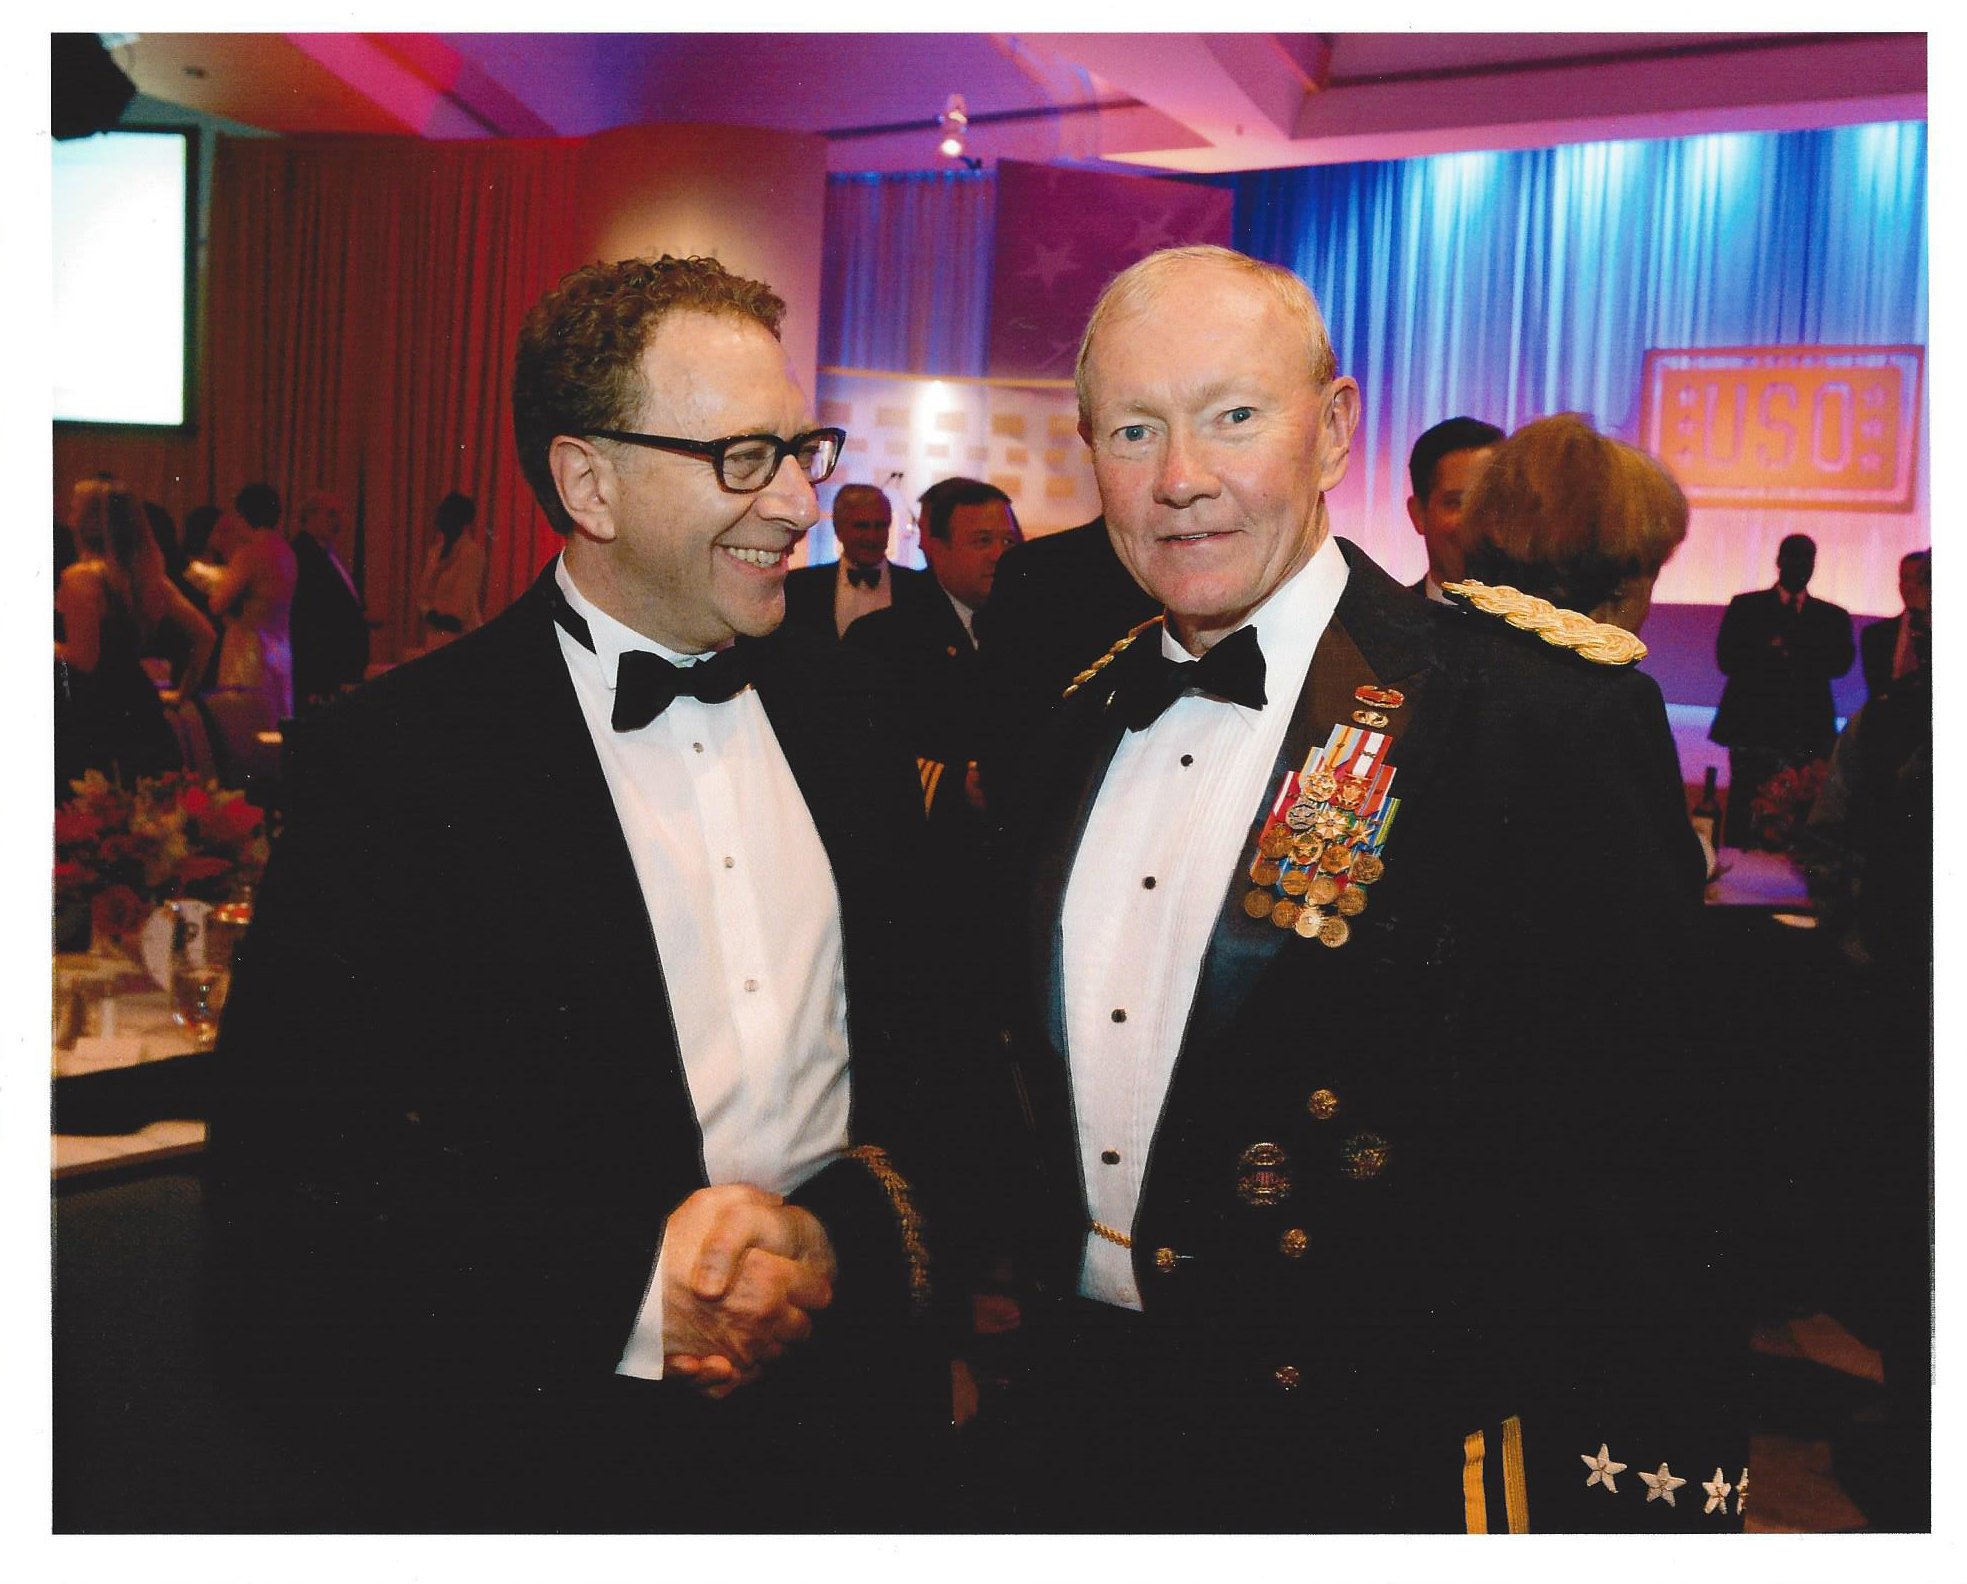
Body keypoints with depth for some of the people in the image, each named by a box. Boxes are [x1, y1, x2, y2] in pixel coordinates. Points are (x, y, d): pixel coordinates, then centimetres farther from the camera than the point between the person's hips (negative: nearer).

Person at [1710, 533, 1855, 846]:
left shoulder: (1833, 617, 16)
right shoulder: (1745, 607, 12)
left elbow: (1840, 663, -1)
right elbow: (1726, 659, 1)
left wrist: (1781, 649, -12)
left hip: (1809, 735, 1)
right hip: (1753, 730, -1)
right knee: (1743, 826, -4)